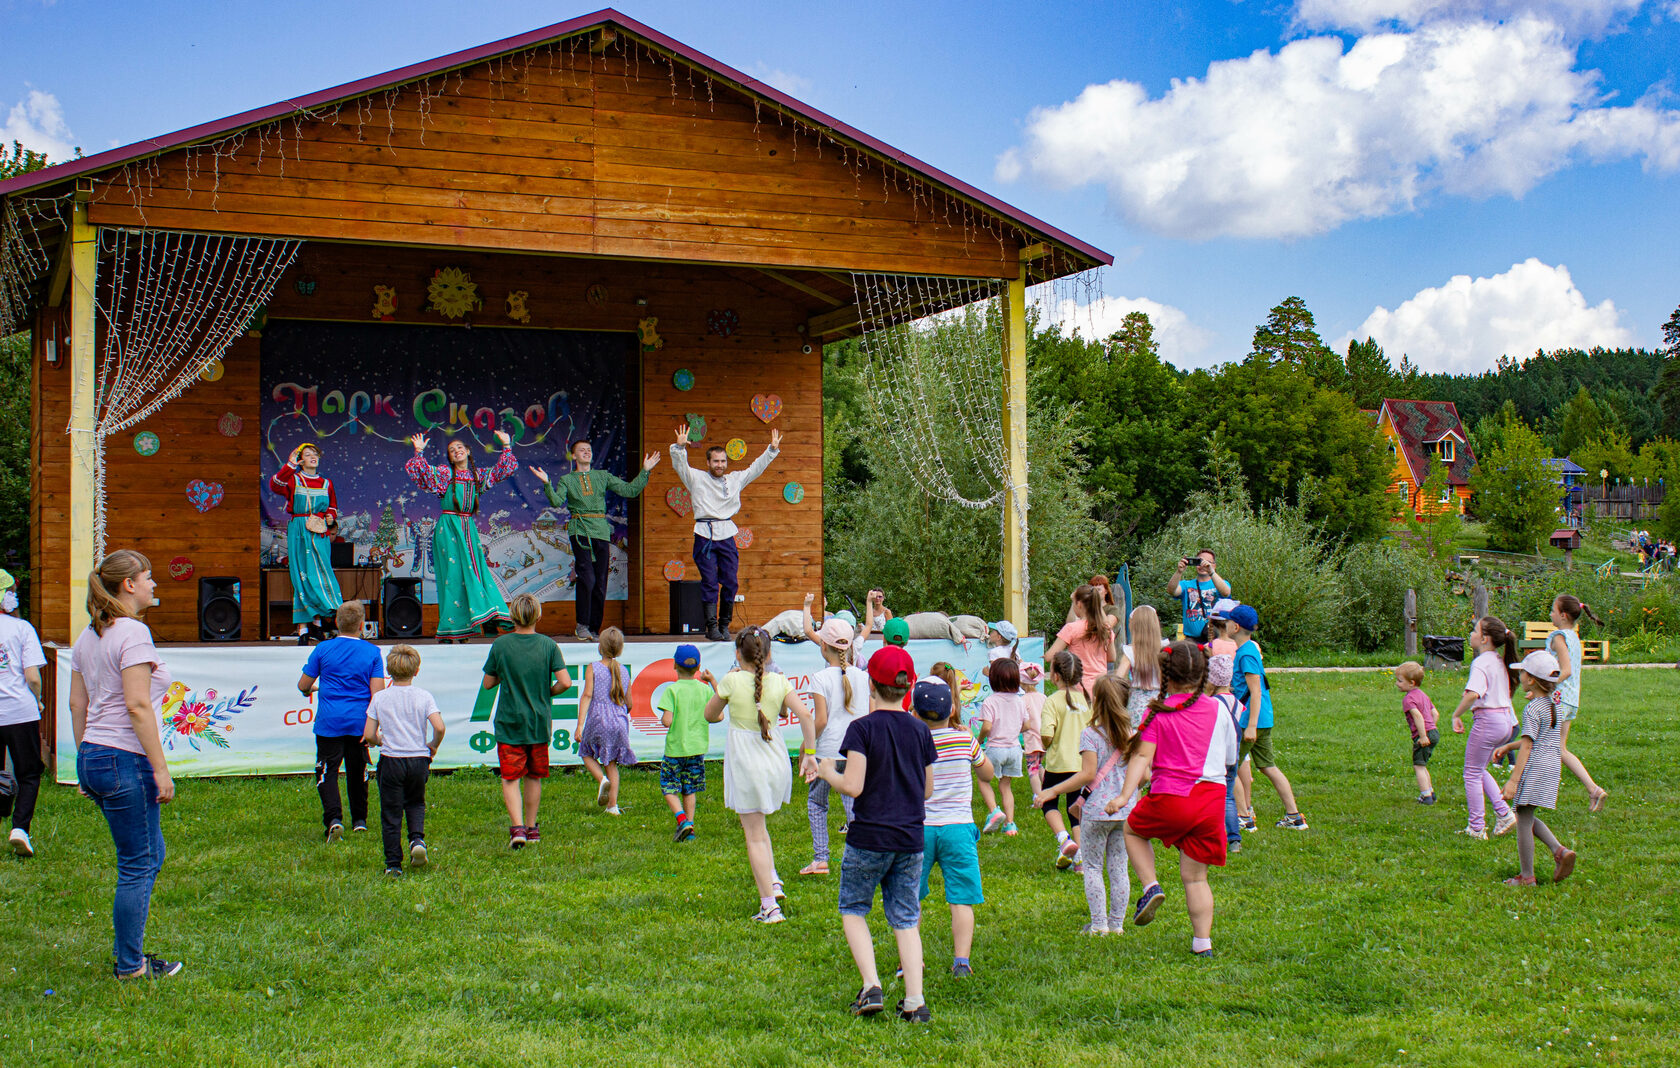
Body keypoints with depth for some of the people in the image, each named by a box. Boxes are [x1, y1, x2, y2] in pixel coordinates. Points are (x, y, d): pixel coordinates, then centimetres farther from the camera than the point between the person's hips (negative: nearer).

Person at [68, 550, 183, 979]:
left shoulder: (87, 637, 13)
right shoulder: (132, 632, -14)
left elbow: (77, 704, 17)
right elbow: (137, 706, -20)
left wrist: (85, 761, 23)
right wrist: (160, 768, -17)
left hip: (93, 756, 10)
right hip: (126, 759, -10)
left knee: (150, 854, 19)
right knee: (137, 866, 1)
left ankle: (128, 952, 24)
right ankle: (130, 966, 9)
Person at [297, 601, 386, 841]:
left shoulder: (323, 649, -2)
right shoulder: (372, 652, -1)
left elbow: (303, 685, 4)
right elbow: (377, 692, -5)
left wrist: (309, 690, 28)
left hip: (329, 722, -2)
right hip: (360, 722, 2)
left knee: (327, 772, -1)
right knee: (357, 771, 16)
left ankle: (334, 819, -18)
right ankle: (359, 820, 24)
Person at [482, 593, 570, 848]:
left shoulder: (500, 645, -7)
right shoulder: (548, 645, -6)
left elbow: (488, 683, 1)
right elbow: (565, 682, -11)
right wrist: (548, 692, 8)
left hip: (509, 722, -2)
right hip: (539, 722, 2)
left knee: (510, 778, 0)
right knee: (534, 777, 15)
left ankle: (517, 827, -16)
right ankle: (531, 828, 24)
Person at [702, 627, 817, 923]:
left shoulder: (732, 681, -10)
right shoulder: (780, 681, -2)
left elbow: (710, 716, 3)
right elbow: (805, 714, -11)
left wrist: (719, 692, 18)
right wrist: (809, 753, -6)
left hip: (745, 761, -4)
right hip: (775, 759, 4)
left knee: (754, 835, 3)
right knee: (757, 825, 29)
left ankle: (770, 907, 3)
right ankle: (773, 881, 17)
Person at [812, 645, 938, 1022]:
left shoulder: (863, 729, -11)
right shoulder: (920, 731, 3)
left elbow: (852, 786, -17)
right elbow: (927, 790, 9)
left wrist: (828, 772, 2)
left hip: (869, 838, -4)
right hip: (911, 839, 4)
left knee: (853, 910, 14)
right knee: (905, 919, 10)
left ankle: (871, 986, -1)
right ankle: (915, 1001, 2)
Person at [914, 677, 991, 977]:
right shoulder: (965, 739, -3)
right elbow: (987, 774, 13)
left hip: (919, 828, 0)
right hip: (958, 828, 0)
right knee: (961, 899, 2)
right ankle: (961, 960, -5)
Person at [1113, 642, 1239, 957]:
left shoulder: (1157, 713, -3)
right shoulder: (1218, 710, 5)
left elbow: (1142, 757, -12)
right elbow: (1230, 758, 14)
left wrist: (1124, 795, -18)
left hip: (1170, 800, -3)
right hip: (1212, 798, 3)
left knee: (1133, 830, 27)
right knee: (1195, 876, 12)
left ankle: (1150, 886, 7)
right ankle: (1202, 942, 6)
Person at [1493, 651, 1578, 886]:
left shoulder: (1532, 709, -14)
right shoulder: (1553, 705, 12)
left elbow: (1527, 746, -18)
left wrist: (1513, 781, -19)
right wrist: (1508, 746, 34)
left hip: (1534, 769, -9)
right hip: (1553, 767, 9)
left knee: (1524, 820, 1)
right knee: (1529, 819, 21)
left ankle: (1526, 876, 5)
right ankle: (1559, 850, 3)